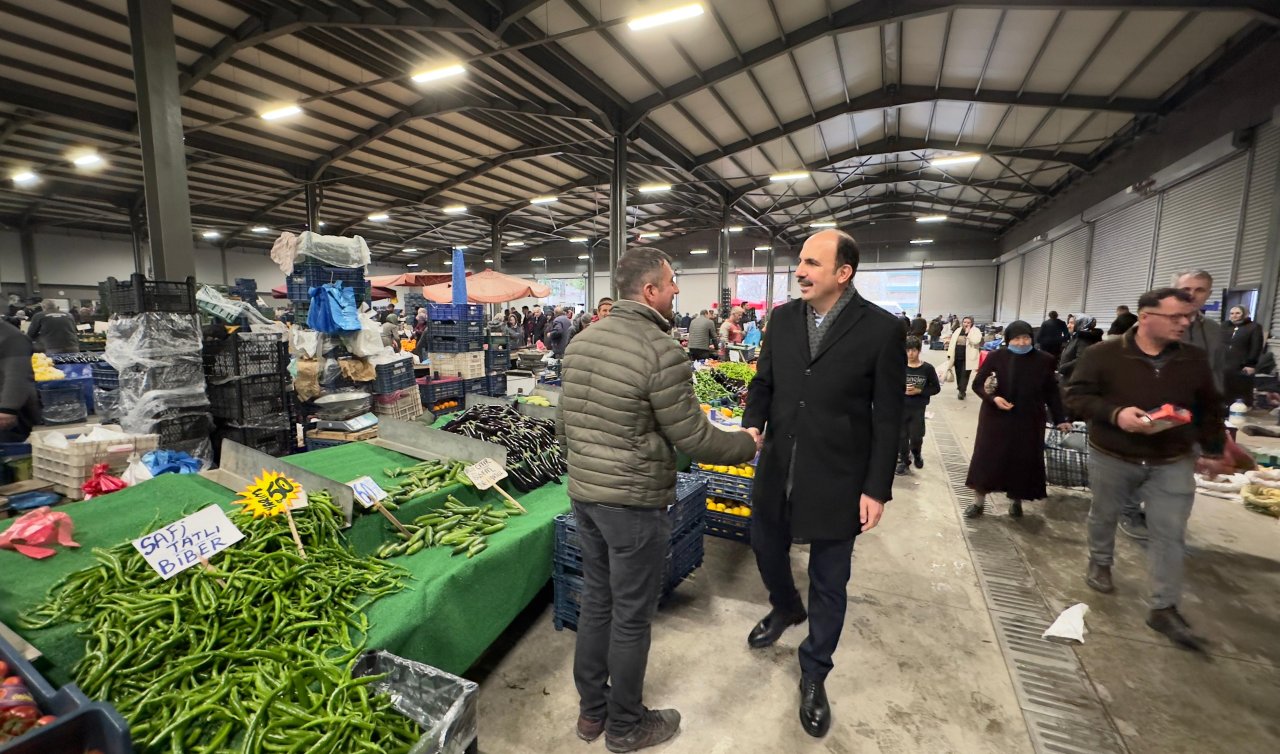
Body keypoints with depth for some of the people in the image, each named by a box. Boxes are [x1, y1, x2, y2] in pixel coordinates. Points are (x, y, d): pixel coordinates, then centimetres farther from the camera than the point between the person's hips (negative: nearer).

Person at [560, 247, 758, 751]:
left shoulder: (581, 341, 4)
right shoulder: (661, 351, -20)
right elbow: (694, 439, -16)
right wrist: (748, 443, 2)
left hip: (582, 492, 8)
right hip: (633, 502, -7)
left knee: (595, 601, 21)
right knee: (631, 617, 12)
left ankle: (591, 710, 40)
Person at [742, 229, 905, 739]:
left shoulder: (882, 329, -11)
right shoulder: (782, 318, 0)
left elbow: (887, 418, -8)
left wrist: (877, 489, -8)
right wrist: (751, 424, -10)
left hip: (836, 480, -4)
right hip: (777, 468, 4)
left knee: (829, 582, 12)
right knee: (766, 547, 22)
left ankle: (814, 674, 37)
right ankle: (786, 607, 55)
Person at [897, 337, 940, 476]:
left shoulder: (928, 368, -6)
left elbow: (936, 388, 0)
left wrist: (919, 391, -14)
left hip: (918, 408, -1)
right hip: (900, 407, 1)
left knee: (916, 436, 4)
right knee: (902, 436, 7)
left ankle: (916, 453, 37)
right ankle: (904, 460, 25)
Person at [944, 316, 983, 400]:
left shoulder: (976, 331, -3)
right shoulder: (957, 330, 10)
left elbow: (976, 341, -22)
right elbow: (952, 342, 12)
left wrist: (968, 332, -19)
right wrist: (949, 354, 7)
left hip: (968, 358, -5)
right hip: (957, 357, 5)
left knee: (965, 375, -5)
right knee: (958, 374, 11)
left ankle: (962, 391, -3)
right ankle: (961, 390, 24)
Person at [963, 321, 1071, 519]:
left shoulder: (1044, 360, -2)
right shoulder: (996, 357, -7)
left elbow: (1052, 392, 6)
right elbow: (977, 384, -3)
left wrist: (1060, 419, 6)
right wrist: (993, 398, -20)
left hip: (1028, 421, 2)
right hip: (996, 418, -1)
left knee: (1023, 461, 9)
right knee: (986, 457, 3)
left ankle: (1016, 501, 30)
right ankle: (978, 501, 16)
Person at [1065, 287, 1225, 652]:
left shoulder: (1195, 359, 1)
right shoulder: (1103, 354, -13)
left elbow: (1209, 408, 12)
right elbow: (1076, 395, -11)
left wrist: (1213, 450, 14)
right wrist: (1114, 413, -26)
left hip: (1173, 463, 3)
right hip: (1111, 458, -3)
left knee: (1171, 534, 2)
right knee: (1104, 516, 16)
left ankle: (1164, 609, 12)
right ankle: (1100, 563, 41)